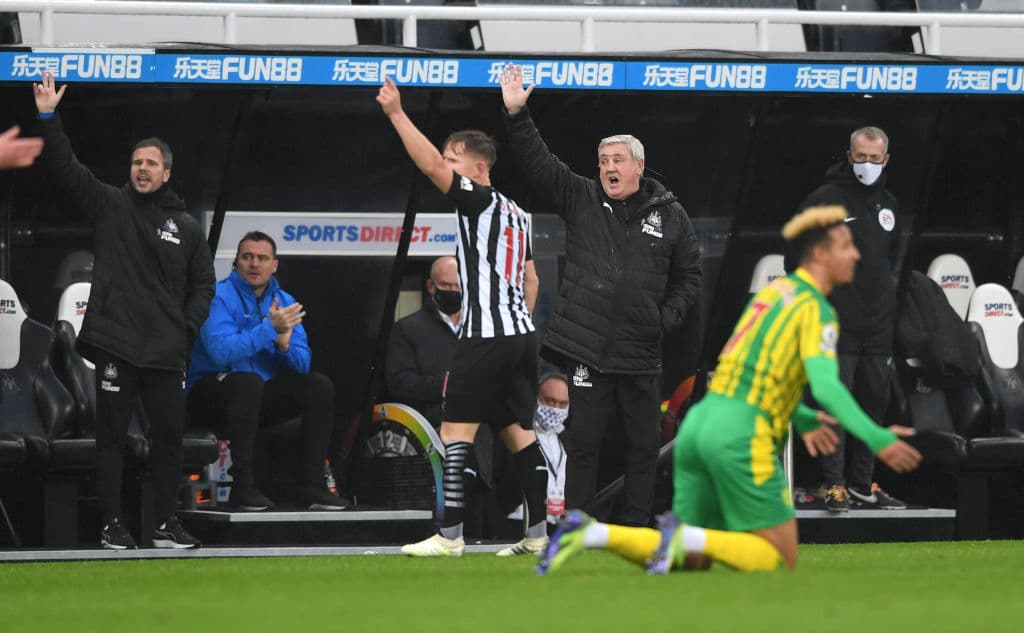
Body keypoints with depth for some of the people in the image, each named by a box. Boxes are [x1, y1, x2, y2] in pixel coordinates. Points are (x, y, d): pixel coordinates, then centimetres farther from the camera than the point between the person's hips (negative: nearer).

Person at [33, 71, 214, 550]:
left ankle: (166, 525, 13)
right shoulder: (109, 205, 6)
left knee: (169, 437, 4)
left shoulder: (186, 226, 12)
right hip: (116, 346, -2)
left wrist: (188, 326, 0)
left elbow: (203, 283, 15)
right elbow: (63, 169, -1)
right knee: (111, 436, -1)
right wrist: (48, 119, -12)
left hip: (166, 351, 2)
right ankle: (112, 526, 4)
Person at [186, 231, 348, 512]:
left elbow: (302, 365, 0)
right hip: (211, 398, -6)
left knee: (320, 386, -9)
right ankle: (242, 485, -32)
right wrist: (270, 328, -30)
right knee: (248, 381, -36)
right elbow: (220, 352, -29)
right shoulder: (221, 297, -12)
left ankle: (311, 485, -9)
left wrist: (284, 343, -22)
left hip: (259, 401, 6)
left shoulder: (284, 301, 6)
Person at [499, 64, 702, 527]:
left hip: (642, 352, 1)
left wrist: (667, 317, 0)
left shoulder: (668, 215, 6)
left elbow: (689, 275, 14)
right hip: (588, 347, -1)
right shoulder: (580, 201, 5)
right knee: (583, 441, 0)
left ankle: (637, 528, 14)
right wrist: (516, 116, -15)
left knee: (644, 444, 6)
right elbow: (537, 162, -3)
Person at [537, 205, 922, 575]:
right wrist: (876, 439, -23)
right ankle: (686, 536, -18)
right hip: (741, 436, -8)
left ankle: (592, 533, -7)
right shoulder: (814, 309, -6)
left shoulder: (774, 291, 21)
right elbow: (825, 385, -20)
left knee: (691, 561, 10)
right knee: (782, 559, -2)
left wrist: (802, 420, 40)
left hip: (700, 421, 8)